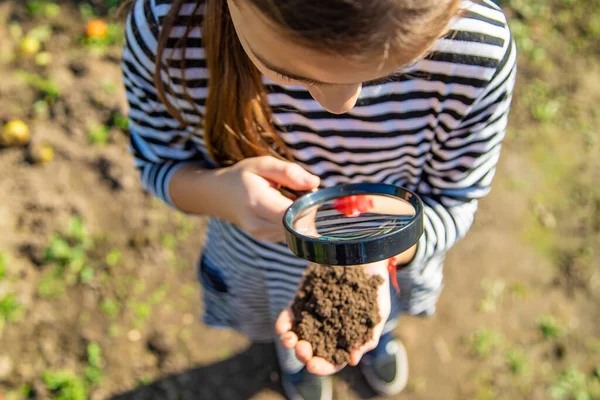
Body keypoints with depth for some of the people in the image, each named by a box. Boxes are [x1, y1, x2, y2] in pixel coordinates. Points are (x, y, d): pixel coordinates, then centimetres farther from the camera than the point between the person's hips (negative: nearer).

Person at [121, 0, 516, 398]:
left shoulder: (481, 52, -37)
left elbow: (452, 201, -19)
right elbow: (159, 161, -17)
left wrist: (375, 252, -41)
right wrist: (218, 192, -42)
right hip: (258, 257, 0)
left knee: (381, 317, 37)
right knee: (286, 331, 35)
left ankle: (379, 338, 78)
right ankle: (291, 353, 76)